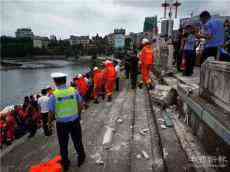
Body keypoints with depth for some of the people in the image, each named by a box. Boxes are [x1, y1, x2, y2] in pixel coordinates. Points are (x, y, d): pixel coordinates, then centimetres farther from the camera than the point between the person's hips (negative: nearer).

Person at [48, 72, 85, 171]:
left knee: (63, 145, 21)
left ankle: (65, 164, 41)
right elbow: (80, 105, -2)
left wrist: (49, 121, 9)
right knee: (77, 141, 23)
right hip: (75, 121, 2)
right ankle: (81, 159, 44)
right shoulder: (74, 90, -13)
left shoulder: (54, 95, -18)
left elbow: (51, 112, -12)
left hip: (61, 124, -1)